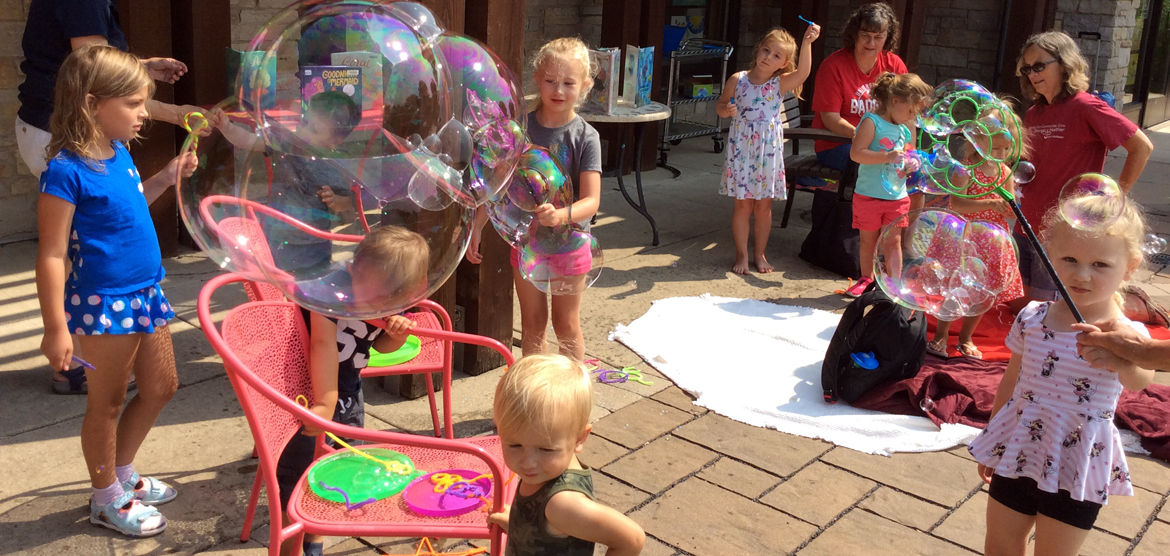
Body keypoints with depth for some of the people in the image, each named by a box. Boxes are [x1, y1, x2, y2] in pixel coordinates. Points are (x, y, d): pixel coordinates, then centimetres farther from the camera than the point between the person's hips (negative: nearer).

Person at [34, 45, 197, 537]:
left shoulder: (118, 153, 5)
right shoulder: (66, 172, -19)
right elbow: (51, 255, -19)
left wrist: (166, 178, 9)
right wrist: (55, 328, -20)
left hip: (144, 293, 9)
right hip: (103, 302, -8)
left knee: (161, 387, 19)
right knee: (107, 401, 8)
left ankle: (121, 473, 39)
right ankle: (107, 498, 28)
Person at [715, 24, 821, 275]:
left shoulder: (780, 84, -3)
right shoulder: (738, 80, -2)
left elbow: (803, 73, -21)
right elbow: (720, 106, 7)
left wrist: (806, 43, -30)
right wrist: (727, 110, -16)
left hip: (769, 153, 1)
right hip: (742, 151, -1)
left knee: (764, 206, 9)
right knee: (743, 205, 4)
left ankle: (760, 254, 24)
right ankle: (742, 255, 17)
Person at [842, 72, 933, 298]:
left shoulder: (905, 130, 9)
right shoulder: (872, 122, -12)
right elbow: (856, 153, -23)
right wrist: (888, 156, -29)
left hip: (897, 197, 4)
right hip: (869, 196, -4)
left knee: (892, 241, 4)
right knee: (868, 240, 10)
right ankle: (867, 279, 26)